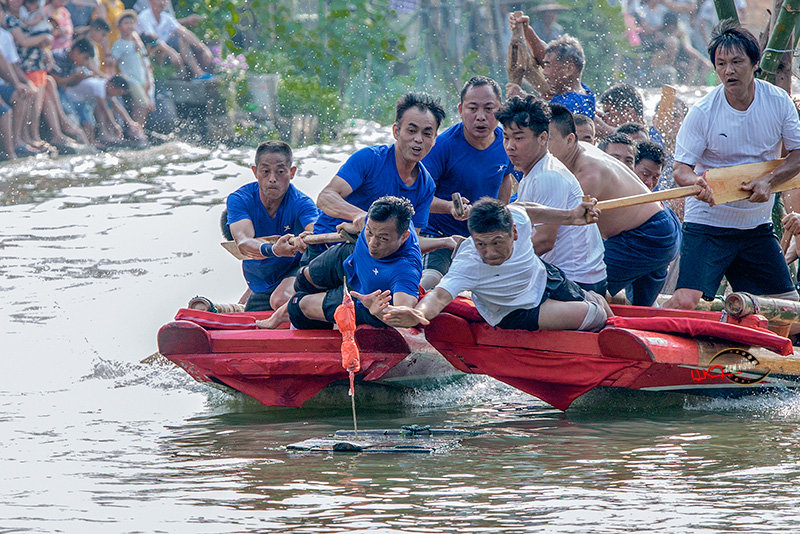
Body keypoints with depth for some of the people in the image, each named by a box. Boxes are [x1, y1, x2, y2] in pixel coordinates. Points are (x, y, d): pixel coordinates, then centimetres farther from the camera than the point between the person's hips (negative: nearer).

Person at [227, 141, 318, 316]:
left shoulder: (301, 203, -20)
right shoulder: (239, 200, -17)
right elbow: (243, 244, -34)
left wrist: (305, 241, -66)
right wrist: (273, 250, -55)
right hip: (259, 286, 3)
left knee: (281, 300, -34)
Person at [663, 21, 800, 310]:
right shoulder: (702, 112, -12)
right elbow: (681, 169, -11)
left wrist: (769, 180, -16)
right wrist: (696, 183, -35)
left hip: (757, 226, 4)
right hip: (707, 224, -4)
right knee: (685, 302, -19)